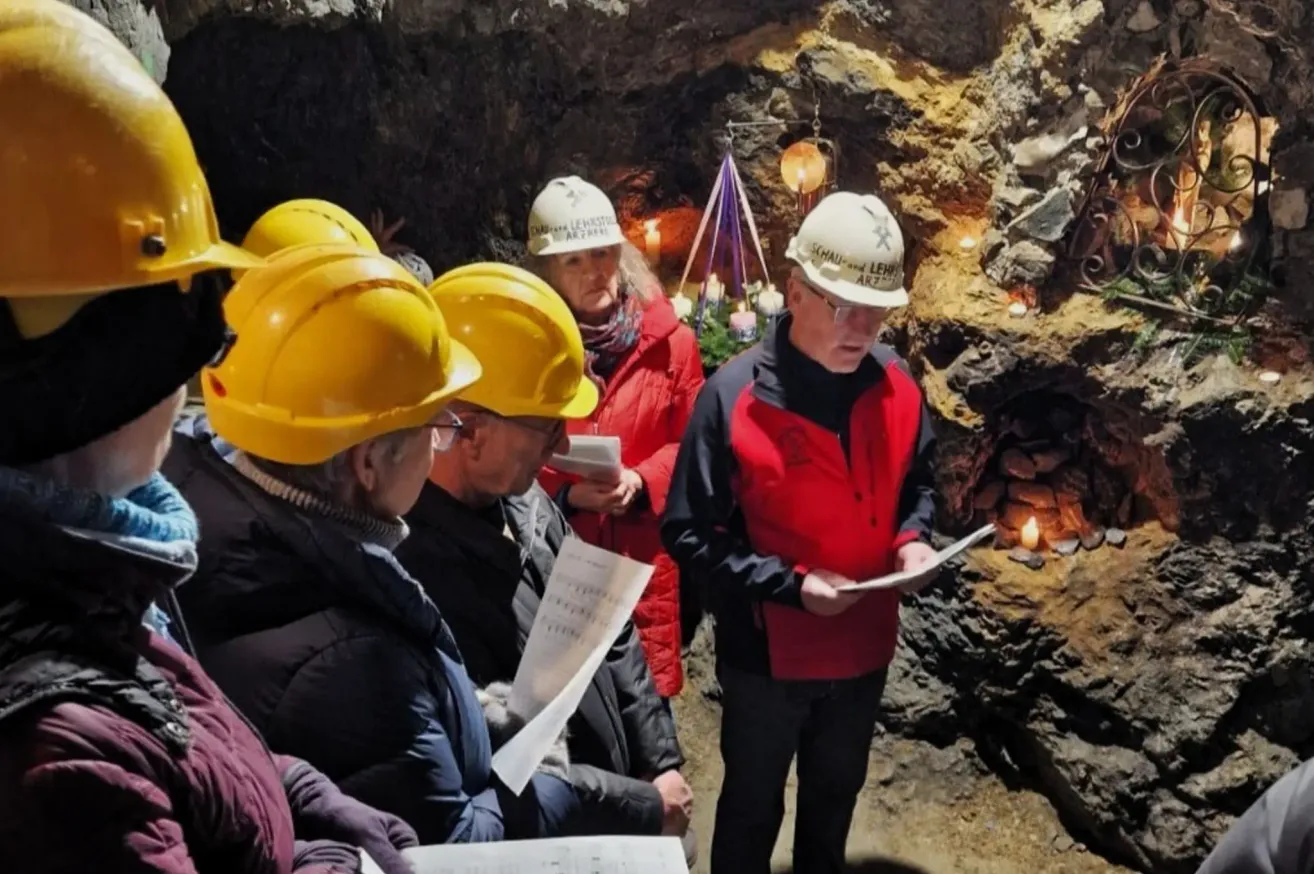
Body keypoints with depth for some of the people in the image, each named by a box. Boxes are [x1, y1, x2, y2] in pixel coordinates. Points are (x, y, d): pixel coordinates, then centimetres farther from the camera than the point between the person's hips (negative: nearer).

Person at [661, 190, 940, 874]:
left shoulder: (896, 386, -7)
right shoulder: (734, 396, -22)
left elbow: (916, 482, 11)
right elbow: (690, 534, -18)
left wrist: (911, 538, -9)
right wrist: (790, 585, -25)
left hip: (864, 645, 5)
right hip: (767, 653, -4)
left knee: (835, 793, 27)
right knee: (752, 806, 17)